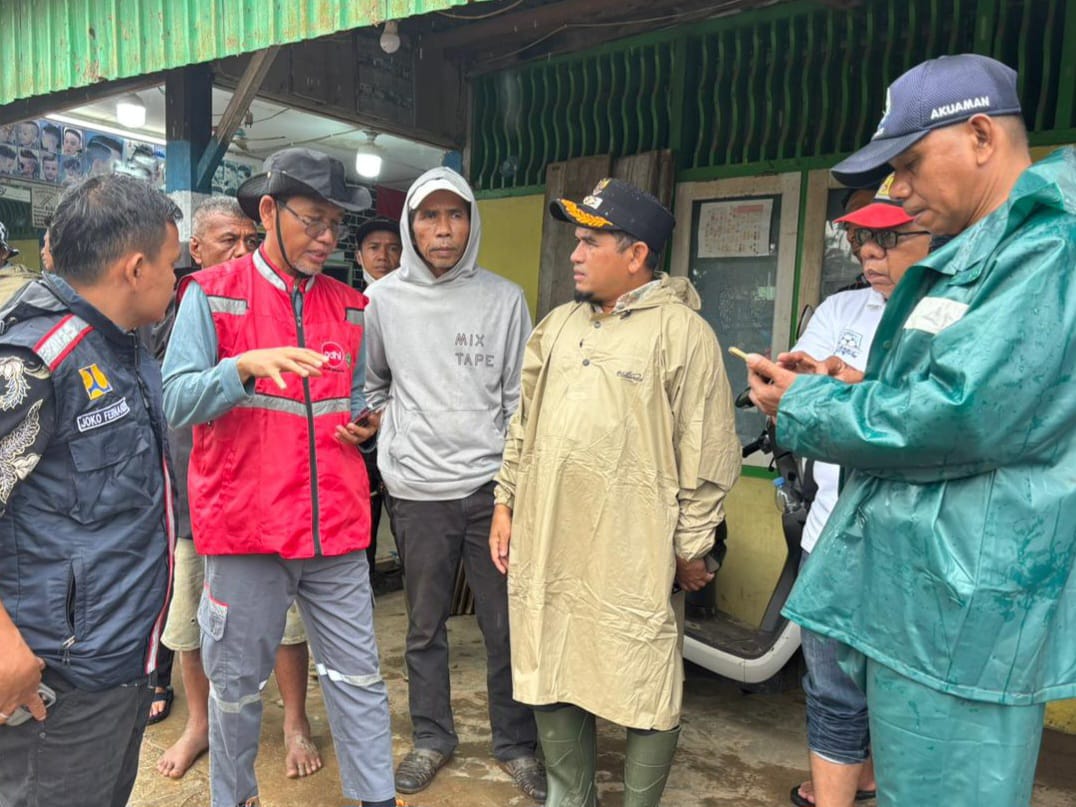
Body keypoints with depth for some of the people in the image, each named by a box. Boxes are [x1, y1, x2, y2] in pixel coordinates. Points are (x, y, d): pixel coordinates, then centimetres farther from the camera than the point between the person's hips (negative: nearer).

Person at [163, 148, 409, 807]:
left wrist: (364, 423, 3)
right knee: (237, 683, 14)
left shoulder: (350, 307, 11)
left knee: (358, 677, 9)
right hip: (245, 525, -2)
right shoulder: (211, 294, -1)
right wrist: (246, 366, -24)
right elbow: (177, 402, -9)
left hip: (336, 526, 3)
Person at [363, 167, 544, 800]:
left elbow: (520, 398, 0)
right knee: (425, 626, 13)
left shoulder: (505, 298, 0)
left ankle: (517, 743, 25)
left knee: (508, 625, 6)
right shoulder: (383, 298, 3)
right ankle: (432, 738, 32)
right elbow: (368, 384, 16)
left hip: (492, 485, -1)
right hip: (417, 491, 1)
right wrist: (395, 437, 7)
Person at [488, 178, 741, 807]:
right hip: (546, 546, 7)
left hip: (633, 555, -6)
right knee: (550, 683, 17)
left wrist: (692, 547, -7)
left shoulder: (682, 332, -9)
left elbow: (709, 454, -9)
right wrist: (505, 504, 13)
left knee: (647, 696, 7)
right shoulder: (559, 324, 12)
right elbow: (525, 425, 16)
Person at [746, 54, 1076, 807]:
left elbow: (961, 416, -25)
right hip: (908, 590, 10)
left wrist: (805, 408, -11)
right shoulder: (977, 253, 16)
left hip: (959, 610, -10)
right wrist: (856, 392, 7)